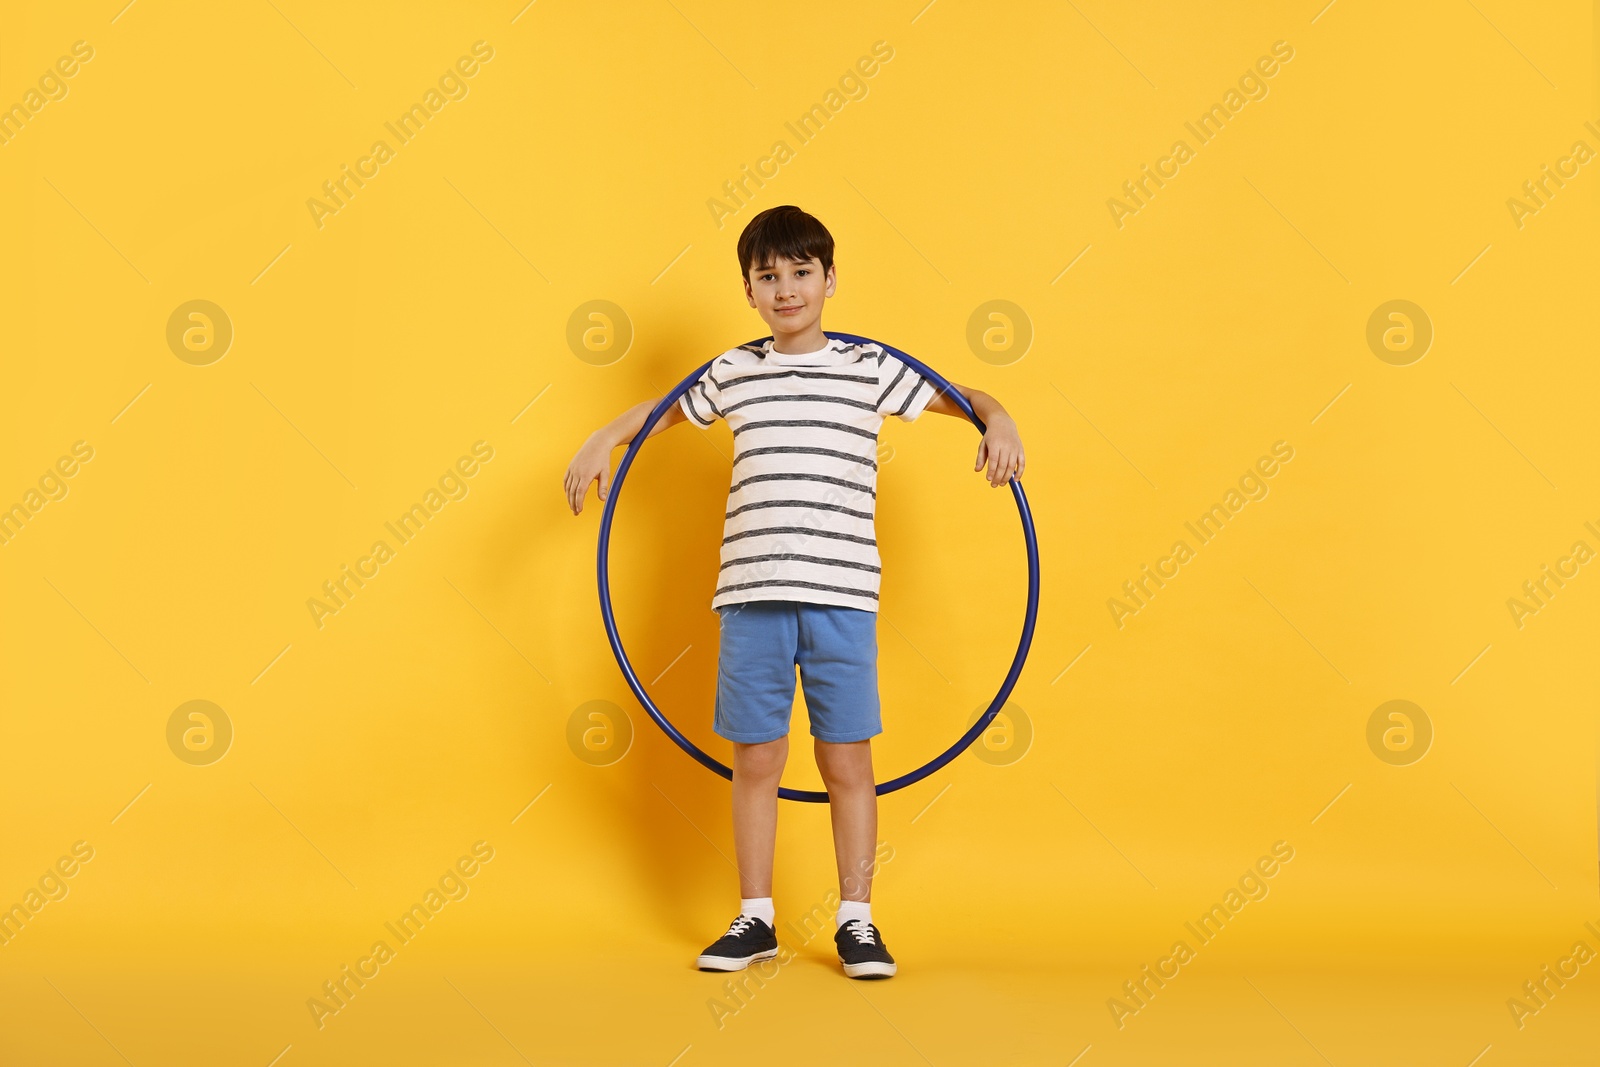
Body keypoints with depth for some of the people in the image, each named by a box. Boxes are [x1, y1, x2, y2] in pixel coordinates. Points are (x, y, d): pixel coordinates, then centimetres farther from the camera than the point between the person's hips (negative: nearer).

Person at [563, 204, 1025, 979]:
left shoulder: (870, 369, 4)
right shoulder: (733, 373, 9)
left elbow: (961, 398, 9)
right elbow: (663, 409, 25)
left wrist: (999, 423, -11)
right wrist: (604, 438, 10)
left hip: (842, 595, -1)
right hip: (752, 595, 1)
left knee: (847, 760, 3)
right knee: (755, 759, 6)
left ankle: (855, 920, 15)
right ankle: (755, 919, 18)